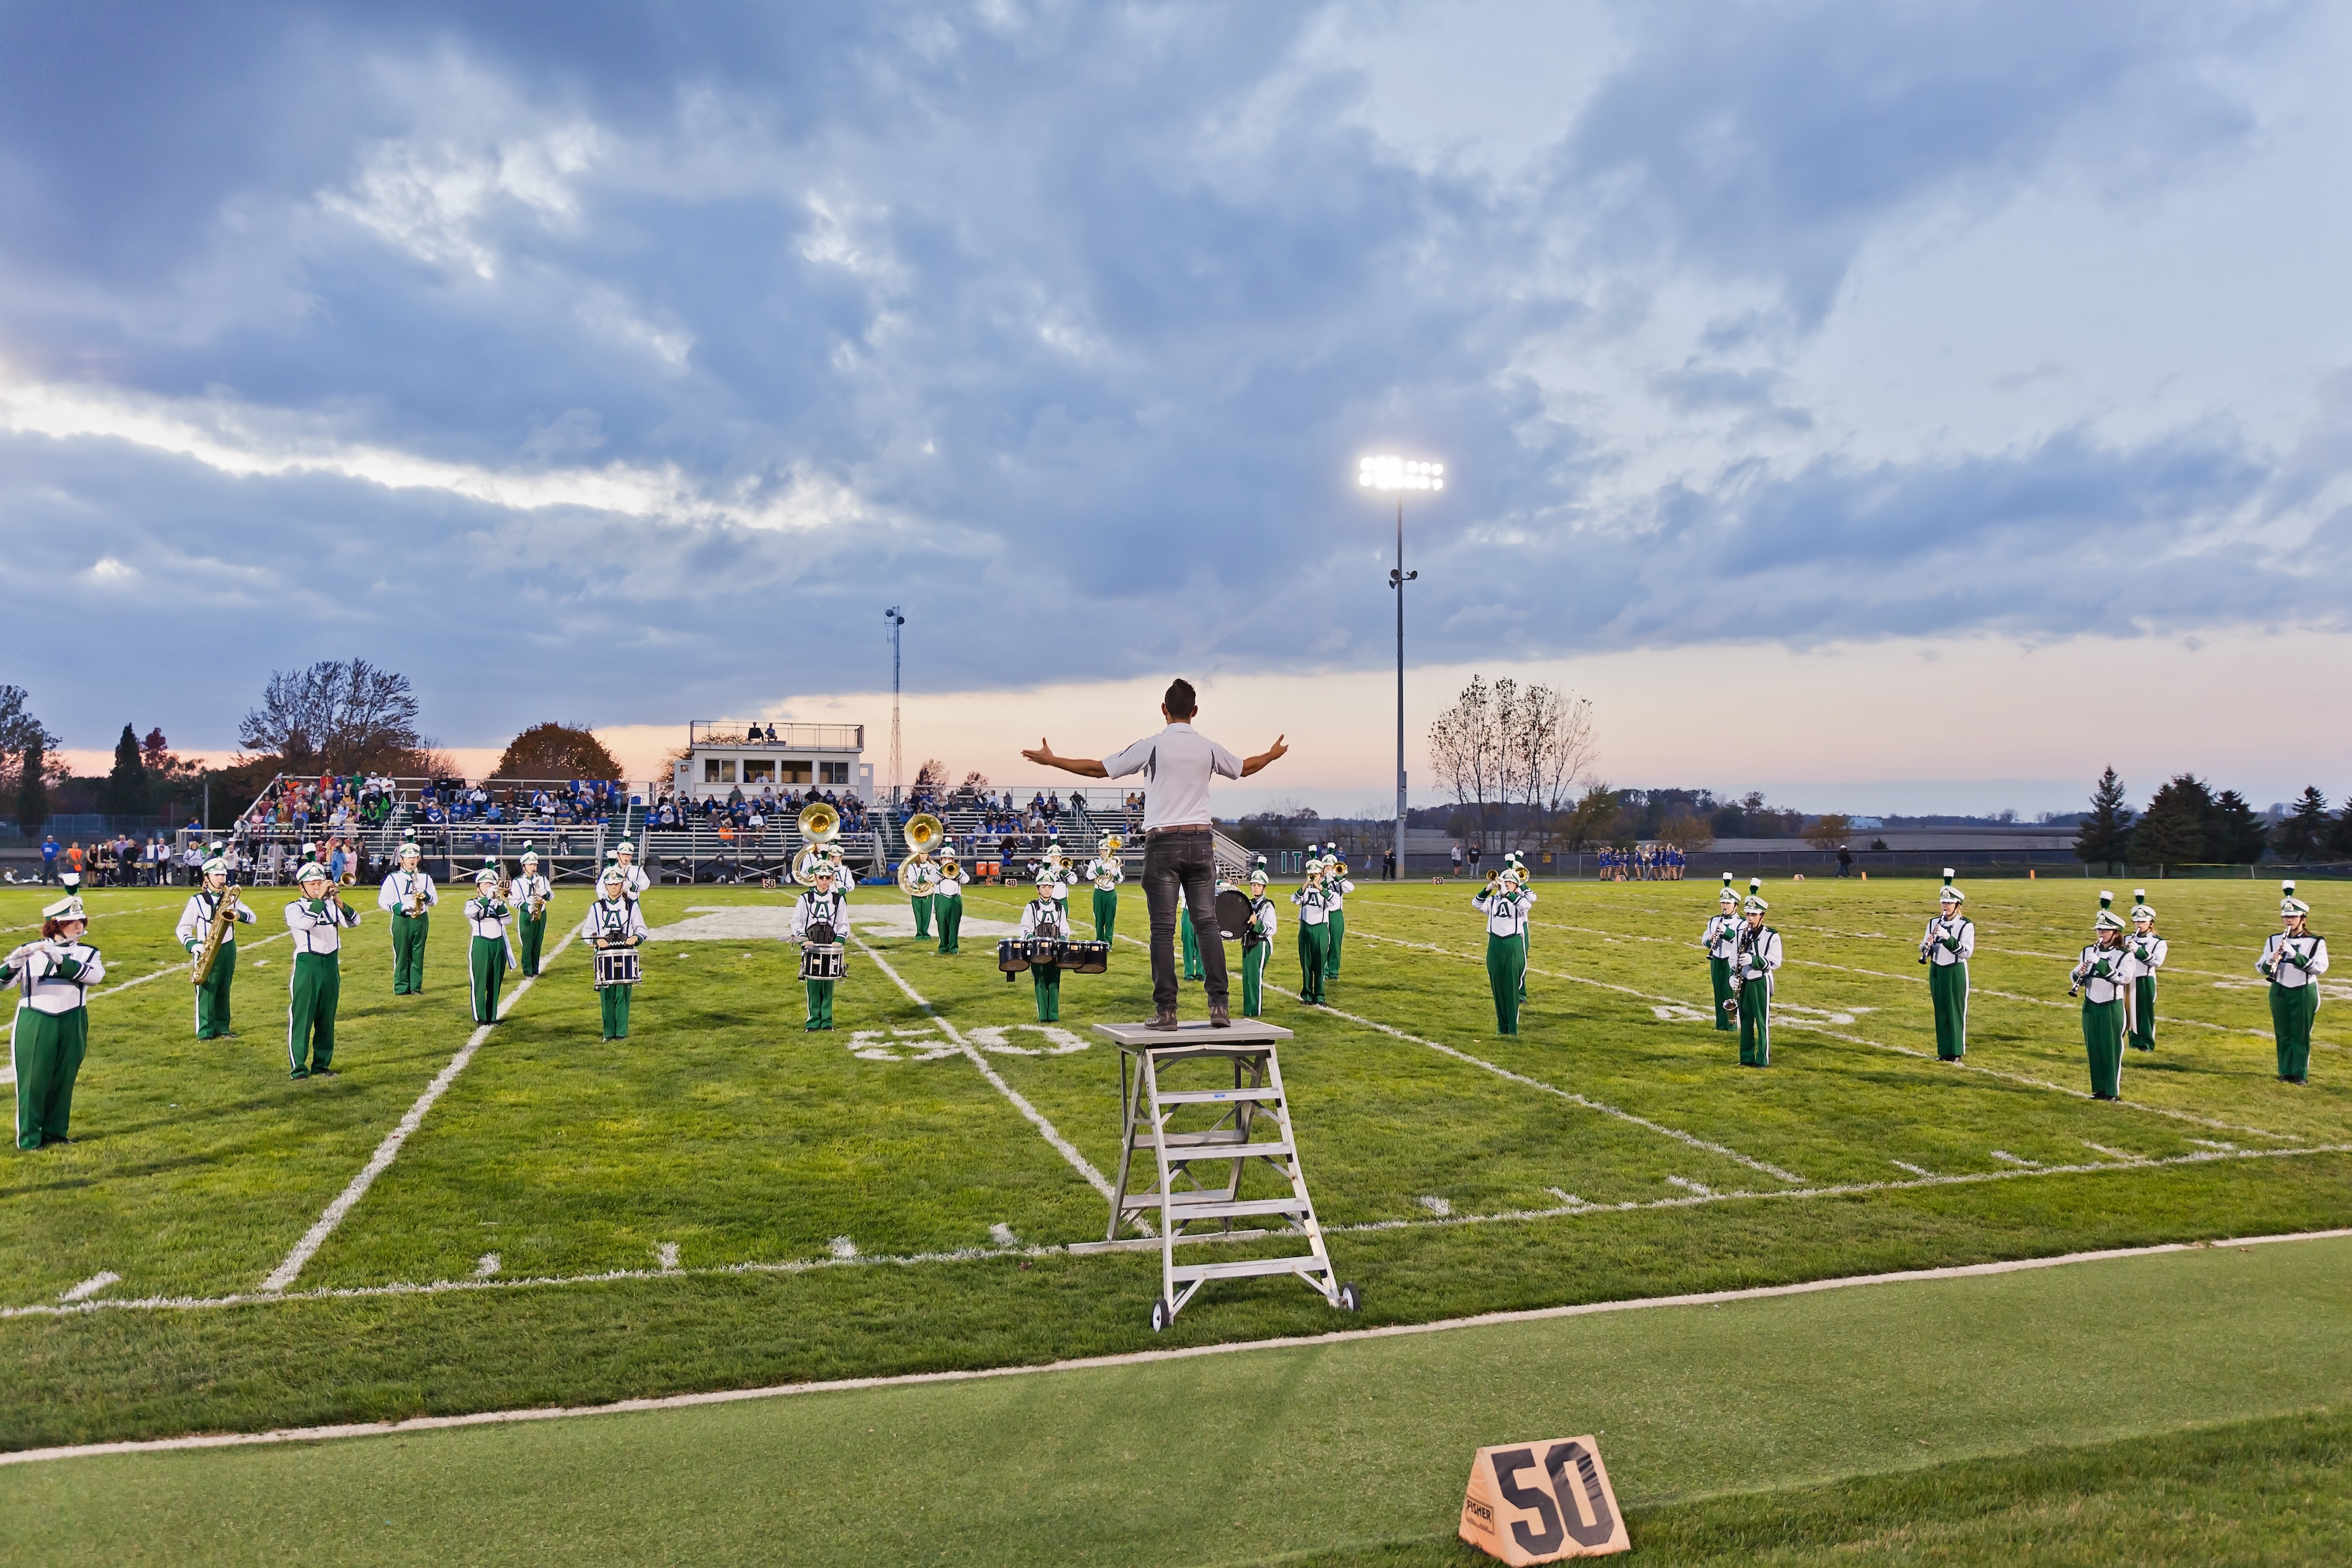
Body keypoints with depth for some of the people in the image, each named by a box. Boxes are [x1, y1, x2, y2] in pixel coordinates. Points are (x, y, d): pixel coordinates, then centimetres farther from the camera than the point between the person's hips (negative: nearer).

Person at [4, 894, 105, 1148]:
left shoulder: (88, 953, 5)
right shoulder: (29, 951, 0)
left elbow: (95, 976, -16)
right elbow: (6, 980, -10)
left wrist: (61, 959, -27)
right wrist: (12, 965, -31)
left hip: (72, 1024, 2)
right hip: (35, 1023, -2)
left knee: (63, 1080, 9)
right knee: (33, 1079, -1)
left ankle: (56, 1131, 21)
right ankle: (28, 1138, 7)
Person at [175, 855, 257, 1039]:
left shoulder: (231, 898, 8)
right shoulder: (197, 900, -4)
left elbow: (253, 917, 3)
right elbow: (182, 928, -4)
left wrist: (239, 915, -18)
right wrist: (192, 945, -21)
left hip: (228, 949, 4)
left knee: (223, 991, 10)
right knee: (206, 991, -3)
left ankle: (222, 1029, 18)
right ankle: (205, 1032, 3)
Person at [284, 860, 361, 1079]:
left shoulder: (331, 905, 9)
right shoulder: (294, 908, -2)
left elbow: (354, 921, -7)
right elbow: (305, 923, -25)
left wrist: (339, 902, -21)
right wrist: (320, 898, -27)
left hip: (331, 965, 4)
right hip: (307, 966, -4)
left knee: (327, 1019, 10)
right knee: (301, 1018, -3)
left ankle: (322, 1064, 19)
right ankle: (298, 1068, 1)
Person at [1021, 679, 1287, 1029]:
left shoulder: (1152, 746, -4)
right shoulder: (1209, 748, 6)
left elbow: (1099, 769, -1)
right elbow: (1245, 768, 25)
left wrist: (1051, 760, 11)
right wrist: (1273, 754, 46)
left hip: (1163, 843, -3)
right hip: (1200, 841, 3)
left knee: (1163, 929, -2)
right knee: (1207, 924, 4)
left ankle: (1166, 1010, -4)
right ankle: (1219, 1005, 0)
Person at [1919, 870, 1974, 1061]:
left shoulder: (1966, 925, -9)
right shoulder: (1934, 923, 6)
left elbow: (1967, 952, -17)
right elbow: (1924, 949, 7)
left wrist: (1948, 938, -27)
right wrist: (1926, 945, -16)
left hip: (1956, 972, -5)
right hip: (1936, 971, 5)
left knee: (1956, 1012, 1)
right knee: (1940, 1012, 9)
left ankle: (1957, 1052, 10)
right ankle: (1944, 1051, 17)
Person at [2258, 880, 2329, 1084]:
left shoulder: (2316, 942, -4)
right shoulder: (2274, 940, 5)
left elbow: (2320, 968, -17)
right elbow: (2259, 968, 3)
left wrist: (2294, 954, -27)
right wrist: (2270, 962, -20)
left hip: (2304, 992, -3)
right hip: (2279, 991, 3)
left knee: (2301, 1035, 0)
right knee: (2283, 1034, 6)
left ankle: (2300, 1074, 8)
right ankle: (2286, 1072, 15)